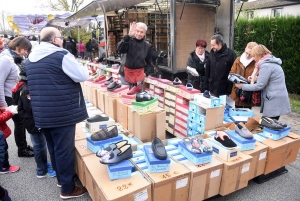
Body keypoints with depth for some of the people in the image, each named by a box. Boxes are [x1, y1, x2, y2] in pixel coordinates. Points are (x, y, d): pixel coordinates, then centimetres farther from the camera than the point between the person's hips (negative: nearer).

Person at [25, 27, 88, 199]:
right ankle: (68, 188, 16)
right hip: (62, 112, -8)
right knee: (64, 149, 2)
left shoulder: (31, 58, 13)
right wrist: (81, 67, 7)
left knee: (53, 146, 20)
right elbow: (83, 76, -13)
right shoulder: (61, 55, -13)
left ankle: (61, 178, 38)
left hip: (41, 113, 8)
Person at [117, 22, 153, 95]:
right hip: (128, 71, -1)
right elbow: (120, 49, -28)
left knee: (138, 89, 3)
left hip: (139, 72, 1)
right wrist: (128, 36, -37)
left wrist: (146, 72, -2)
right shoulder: (129, 41, -7)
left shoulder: (147, 46, 3)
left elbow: (149, 62, 13)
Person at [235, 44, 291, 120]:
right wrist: (257, 78, 11)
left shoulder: (266, 65, -15)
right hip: (277, 100, 10)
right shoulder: (271, 62, 15)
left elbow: (259, 86, -15)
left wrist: (242, 86, -7)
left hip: (274, 101, -10)